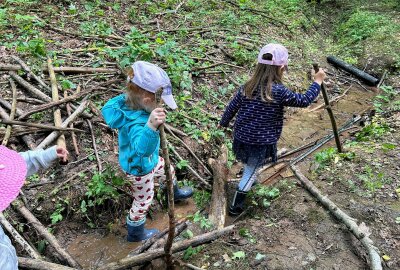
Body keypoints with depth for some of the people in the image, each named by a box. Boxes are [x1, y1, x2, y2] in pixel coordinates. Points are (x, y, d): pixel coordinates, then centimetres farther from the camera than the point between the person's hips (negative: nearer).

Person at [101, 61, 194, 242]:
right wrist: (151, 127, -81)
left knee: (167, 171, 33)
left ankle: (174, 193, 66)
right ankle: (135, 233, 44)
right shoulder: (136, 123, -46)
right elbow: (142, 148, -65)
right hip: (139, 168, -9)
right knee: (143, 202, 17)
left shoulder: (128, 103, -20)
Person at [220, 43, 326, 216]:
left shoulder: (248, 87, -5)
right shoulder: (278, 91, -22)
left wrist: (223, 123, 23)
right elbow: (304, 101, -11)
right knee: (251, 172, 12)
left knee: (249, 167, 31)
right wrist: (318, 81, 3)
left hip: (241, 138, 5)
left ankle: (251, 180, 56)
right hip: (261, 143, -5)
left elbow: (232, 107, 5)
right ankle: (235, 206, 20)